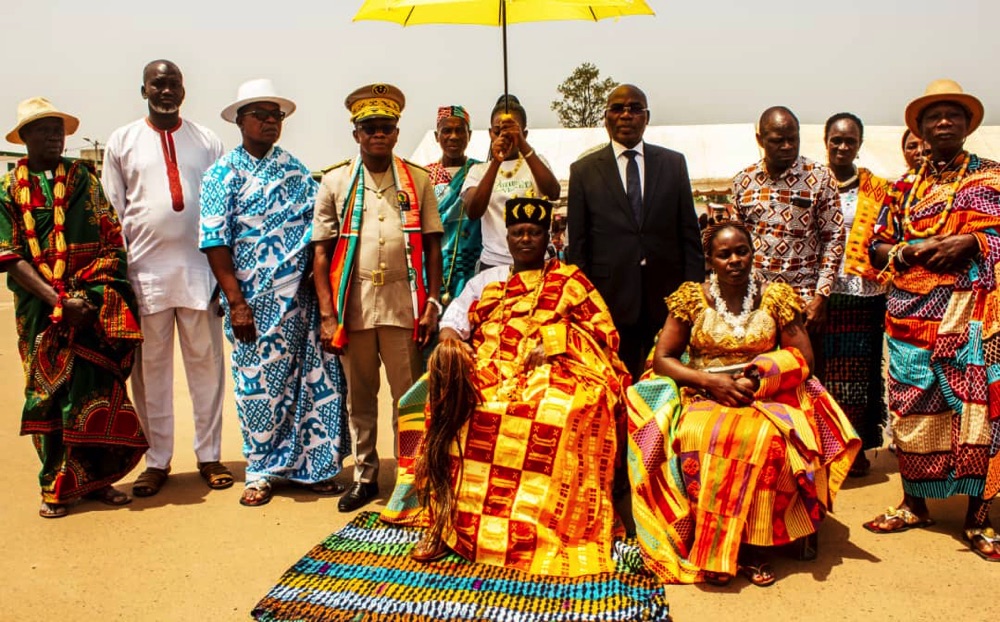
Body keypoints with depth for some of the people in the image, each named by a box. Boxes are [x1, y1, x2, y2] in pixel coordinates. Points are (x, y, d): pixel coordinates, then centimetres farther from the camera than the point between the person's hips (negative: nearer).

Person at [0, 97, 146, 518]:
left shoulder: (84, 179, 10)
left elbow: (111, 239, 3)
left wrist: (92, 292, -11)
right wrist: (58, 302, -14)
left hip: (94, 305, 1)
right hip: (41, 308, 0)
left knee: (97, 389, -1)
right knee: (48, 396, 4)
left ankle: (94, 477, 11)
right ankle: (56, 487, 14)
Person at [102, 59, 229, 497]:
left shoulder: (208, 142, 9)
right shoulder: (122, 141, 8)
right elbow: (112, 212, 8)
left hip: (199, 271, 0)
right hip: (145, 271, 0)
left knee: (206, 365, 5)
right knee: (150, 370, 5)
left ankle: (209, 456, 16)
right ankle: (157, 461, 17)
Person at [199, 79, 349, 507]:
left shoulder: (296, 170, 10)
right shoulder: (224, 173, 1)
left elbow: (317, 227, 6)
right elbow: (215, 241, -6)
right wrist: (236, 302, -12)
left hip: (300, 296, 3)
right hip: (253, 299, -3)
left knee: (311, 378, 5)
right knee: (258, 383, 5)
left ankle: (308, 465, 20)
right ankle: (260, 471, 20)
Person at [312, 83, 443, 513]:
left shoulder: (417, 181, 6)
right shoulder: (335, 182, 6)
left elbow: (432, 246, 6)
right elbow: (322, 251, 3)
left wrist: (432, 302, -1)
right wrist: (327, 313, -3)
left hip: (403, 305, -1)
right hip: (353, 305, 1)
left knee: (408, 396, 4)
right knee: (359, 396, 11)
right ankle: (364, 477, 24)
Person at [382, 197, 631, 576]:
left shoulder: (570, 280, 20)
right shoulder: (489, 282, 29)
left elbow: (604, 332, 9)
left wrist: (552, 341, -8)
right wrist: (450, 342, -6)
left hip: (554, 371, -3)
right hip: (494, 370, 3)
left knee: (555, 413, -39)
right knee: (454, 399, -31)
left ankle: (536, 528, -35)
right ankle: (445, 517, -30)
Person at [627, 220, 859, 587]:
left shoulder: (776, 297, 6)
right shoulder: (692, 299, 4)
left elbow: (803, 358, 4)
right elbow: (662, 359, 2)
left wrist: (757, 379, -13)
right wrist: (711, 381, -13)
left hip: (767, 397, 1)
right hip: (704, 397, 0)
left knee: (769, 437, -34)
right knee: (698, 438, -35)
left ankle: (753, 546, -20)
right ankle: (713, 549, -22)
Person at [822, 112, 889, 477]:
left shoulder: (876, 188, 10)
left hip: (863, 295, 1)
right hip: (820, 292, 0)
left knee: (859, 371, 4)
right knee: (821, 369, 1)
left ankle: (857, 448, 15)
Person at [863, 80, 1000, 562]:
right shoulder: (904, 187, 15)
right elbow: (877, 246, 15)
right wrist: (903, 253, -5)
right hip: (912, 312, 3)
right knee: (912, 409, 5)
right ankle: (914, 504, 20)